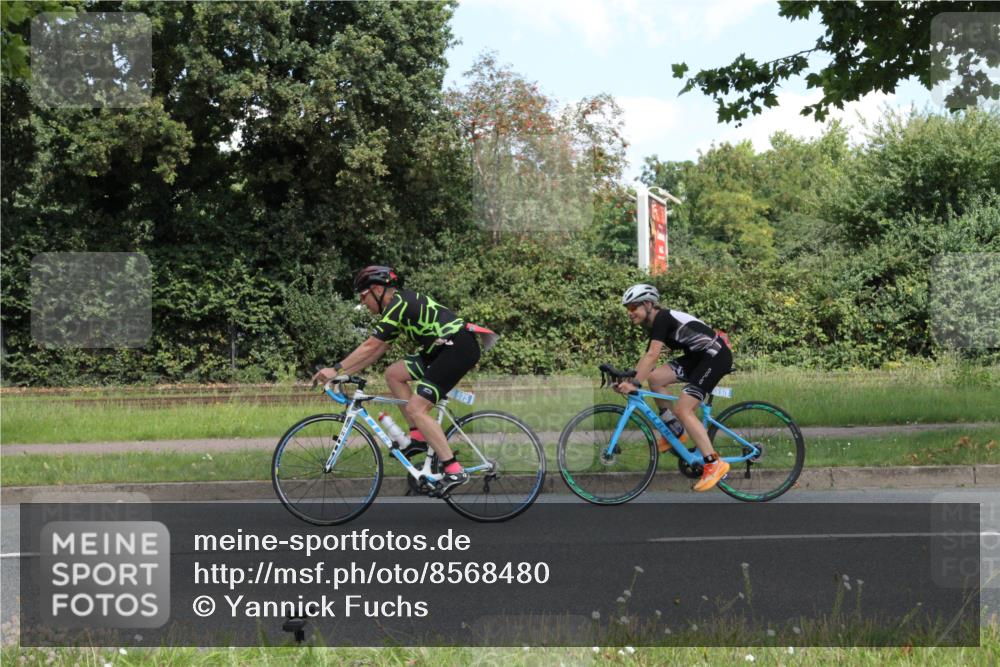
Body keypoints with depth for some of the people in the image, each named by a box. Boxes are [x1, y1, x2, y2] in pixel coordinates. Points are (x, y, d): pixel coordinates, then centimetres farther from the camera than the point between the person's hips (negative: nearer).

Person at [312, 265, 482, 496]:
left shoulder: (398, 305, -12)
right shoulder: (401, 305, 19)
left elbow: (370, 347, -15)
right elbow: (378, 350, 20)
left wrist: (336, 370, -11)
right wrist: (344, 372, 16)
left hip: (458, 348, -10)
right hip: (444, 349, 10)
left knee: (415, 408, -13)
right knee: (393, 374, 9)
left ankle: (454, 471, -15)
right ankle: (418, 435, 10)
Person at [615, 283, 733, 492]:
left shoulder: (663, 318, -17)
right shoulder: (655, 324, 12)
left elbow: (653, 355, -29)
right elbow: (647, 358, 11)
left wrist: (635, 383, -34)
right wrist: (628, 380, 0)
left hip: (716, 356, -9)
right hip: (698, 357, 9)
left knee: (682, 409, -16)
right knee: (655, 378, -1)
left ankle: (714, 464, -15)